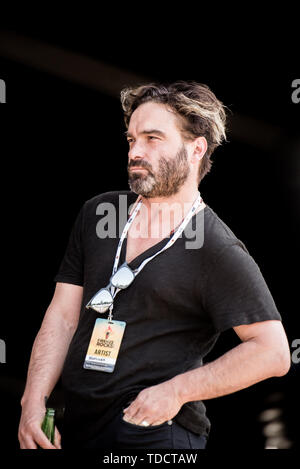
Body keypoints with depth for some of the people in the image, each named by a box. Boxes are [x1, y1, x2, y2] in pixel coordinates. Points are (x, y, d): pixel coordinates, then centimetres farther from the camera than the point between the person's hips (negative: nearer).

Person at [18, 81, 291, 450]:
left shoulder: (218, 251, -11)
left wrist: (176, 390, -18)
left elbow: (273, 353, -15)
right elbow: (63, 317, 6)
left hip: (154, 433, -6)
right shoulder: (97, 213, 7)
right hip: (74, 427, 6)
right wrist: (33, 402, -5)